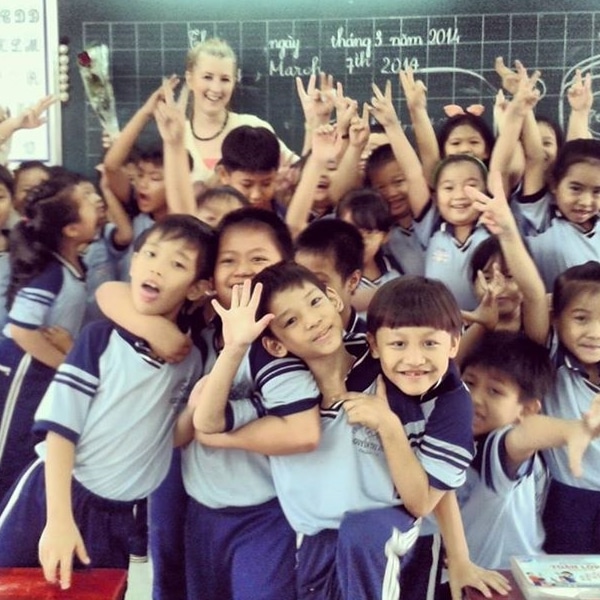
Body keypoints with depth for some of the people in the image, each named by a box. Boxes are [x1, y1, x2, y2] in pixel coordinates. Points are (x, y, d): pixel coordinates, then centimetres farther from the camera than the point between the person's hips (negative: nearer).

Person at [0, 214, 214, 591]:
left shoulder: (190, 360, -2)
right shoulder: (101, 338, -9)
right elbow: (60, 427, -10)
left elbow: (174, 437, 1)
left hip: (115, 518, 3)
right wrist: (58, 518, -16)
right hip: (52, 495, -2)